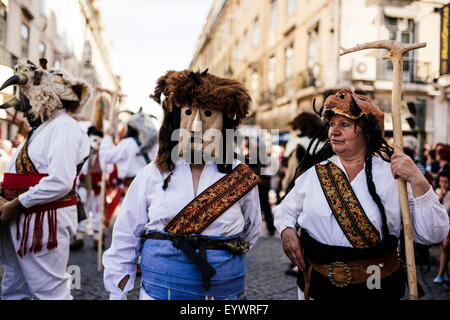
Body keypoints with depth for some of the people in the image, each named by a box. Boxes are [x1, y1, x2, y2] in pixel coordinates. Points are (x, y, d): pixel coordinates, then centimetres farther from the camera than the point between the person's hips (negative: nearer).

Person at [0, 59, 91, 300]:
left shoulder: (64, 128, -14)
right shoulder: (42, 128, 18)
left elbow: (60, 182, -25)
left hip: (44, 221, -10)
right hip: (20, 220, 10)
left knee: (50, 291, 0)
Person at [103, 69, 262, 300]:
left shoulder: (241, 177, -3)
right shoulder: (152, 175, -3)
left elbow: (250, 233, 11)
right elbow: (125, 240, 1)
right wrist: (117, 294, 2)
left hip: (225, 292, 1)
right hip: (158, 290, 0)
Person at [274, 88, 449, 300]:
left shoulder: (393, 174, -10)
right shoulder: (315, 172, 0)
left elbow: (432, 234, -14)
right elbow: (285, 210, 13)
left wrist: (418, 182, -26)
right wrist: (287, 231, -8)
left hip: (375, 289, -2)